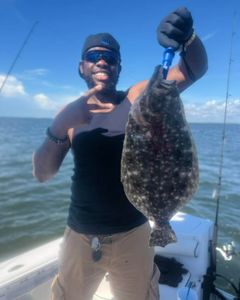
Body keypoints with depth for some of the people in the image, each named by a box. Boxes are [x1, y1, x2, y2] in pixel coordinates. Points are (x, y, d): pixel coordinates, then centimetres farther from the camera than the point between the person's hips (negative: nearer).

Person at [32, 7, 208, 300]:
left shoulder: (139, 97, -6)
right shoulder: (71, 113, -1)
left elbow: (195, 69, -14)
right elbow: (41, 173, -8)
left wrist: (187, 37, -36)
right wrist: (60, 126, -25)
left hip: (131, 235, -2)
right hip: (79, 235, 3)